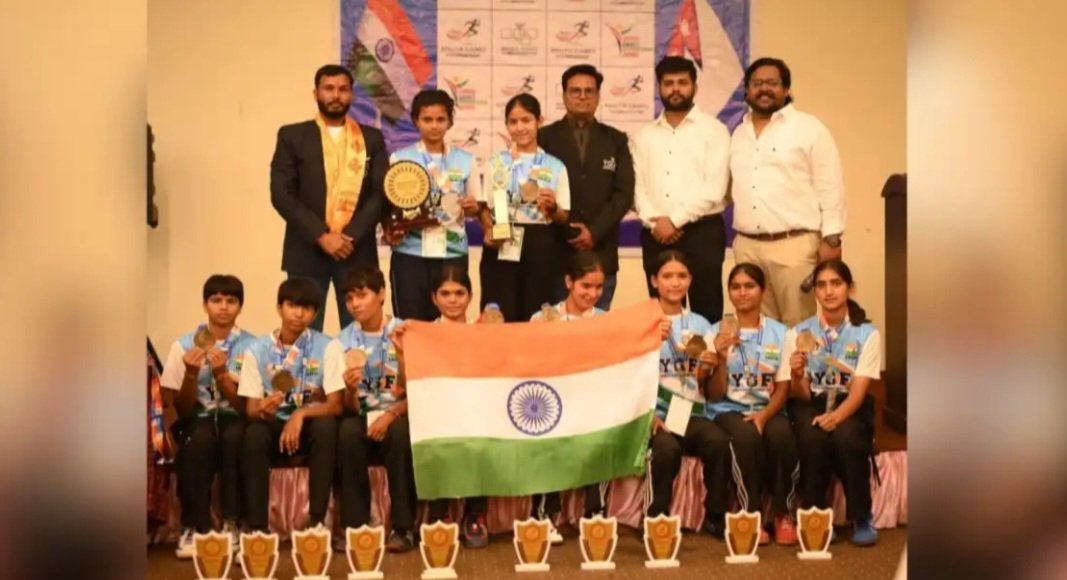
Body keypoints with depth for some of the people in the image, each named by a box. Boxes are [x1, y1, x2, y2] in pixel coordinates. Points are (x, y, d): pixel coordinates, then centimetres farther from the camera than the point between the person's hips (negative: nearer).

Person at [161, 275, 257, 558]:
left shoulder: (250, 345, -3)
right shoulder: (184, 344, -2)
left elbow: (245, 405, -9)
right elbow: (182, 410, -3)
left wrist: (221, 372, -24)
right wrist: (191, 373, -21)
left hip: (233, 419, 0)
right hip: (198, 420, 0)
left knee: (234, 435, -35)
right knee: (199, 439, -35)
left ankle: (231, 525, -26)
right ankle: (193, 527, -23)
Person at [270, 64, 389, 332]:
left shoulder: (372, 138, 11)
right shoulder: (292, 136, 6)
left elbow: (381, 193, 3)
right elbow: (282, 194, -2)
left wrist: (351, 236, -10)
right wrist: (321, 236, -12)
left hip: (358, 250, 1)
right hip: (307, 251, -1)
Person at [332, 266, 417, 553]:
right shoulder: (342, 343, 1)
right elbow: (349, 408, -1)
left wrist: (390, 415, -22)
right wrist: (350, 388, -24)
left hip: (399, 415, -2)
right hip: (364, 418, 2)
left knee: (400, 431, -35)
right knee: (348, 431, -31)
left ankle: (403, 526, -25)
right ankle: (355, 525, -23)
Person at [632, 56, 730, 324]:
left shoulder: (714, 130, 0)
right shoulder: (645, 134, 13)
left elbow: (714, 189, -9)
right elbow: (637, 186, 5)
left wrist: (674, 220, -12)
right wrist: (655, 221, -10)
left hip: (702, 231, -3)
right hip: (656, 235, 4)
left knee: (706, 313, -1)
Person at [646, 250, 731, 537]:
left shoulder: (700, 325, 14)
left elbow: (704, 387, 13)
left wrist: (705, 370, -8)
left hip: (691, 413, 3)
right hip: (654, 413, -3)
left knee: (719, 441, -28)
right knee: (667, 447, -33)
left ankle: (716, 516, -11)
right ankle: (657, 517, -13)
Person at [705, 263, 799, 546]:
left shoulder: (779, 332, 8)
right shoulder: (716, 332, 3)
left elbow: (783, 388, 3)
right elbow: (714, 395, -1)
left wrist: (764, 415, -17)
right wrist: (721, 358, -19)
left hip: (768, 410, 1)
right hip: (728, 410, -1)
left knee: (782, 435, -33)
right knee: (747, 436, -35)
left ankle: (784, 515, -13)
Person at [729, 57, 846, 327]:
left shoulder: (809, 128, -1)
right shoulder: (739, 133, 16)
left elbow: (830, 187, -5)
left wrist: (831, 239, -10)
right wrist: (740, 238, 12)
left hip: (793, 244, -5)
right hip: (747, 245, 5)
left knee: (798, 326, -4)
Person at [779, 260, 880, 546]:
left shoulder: (867, 333, -3)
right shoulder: (799, 333, 2)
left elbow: (859, 390, -12)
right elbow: (801, 396, -2)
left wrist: (836, 415, -33)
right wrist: (796, 375, -26)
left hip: (850, 408, -1)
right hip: (811, 406, 1)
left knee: (845, 437, -34)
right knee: (812, 437, -33)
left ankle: (862, 518, -14)